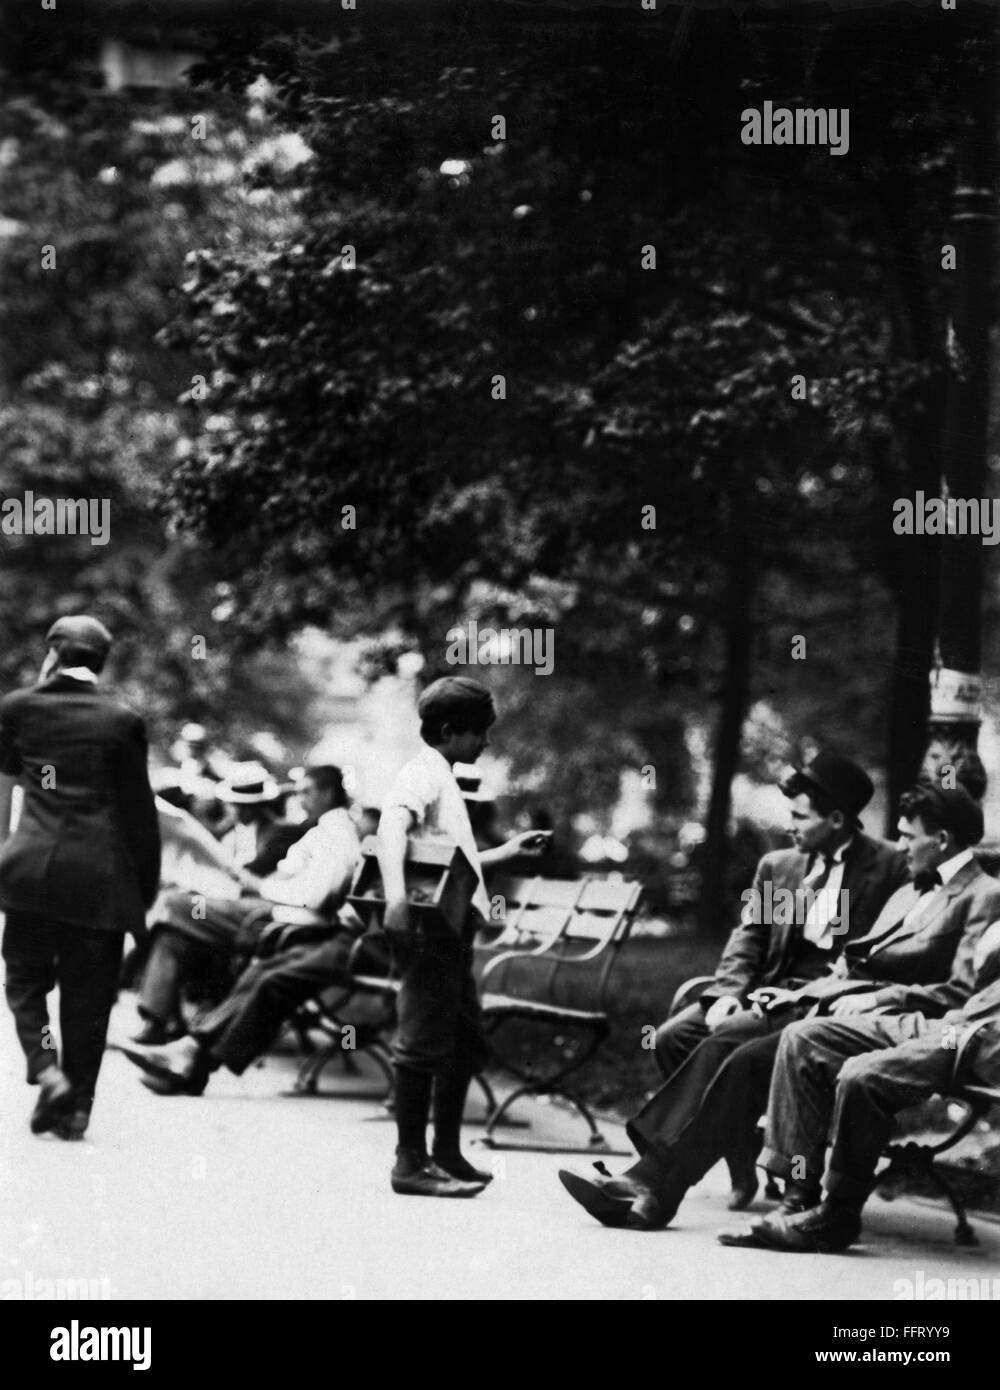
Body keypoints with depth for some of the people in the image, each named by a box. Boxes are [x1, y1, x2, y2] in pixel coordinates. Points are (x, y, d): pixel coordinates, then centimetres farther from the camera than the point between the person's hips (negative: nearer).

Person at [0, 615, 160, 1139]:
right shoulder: (121, 721, -2)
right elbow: (140, 813, 0)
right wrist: (146, 889, 8)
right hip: (100, 875, 0)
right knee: (88, 995, 8)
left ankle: (47, 1070, -8)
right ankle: (77, 1106, 9)